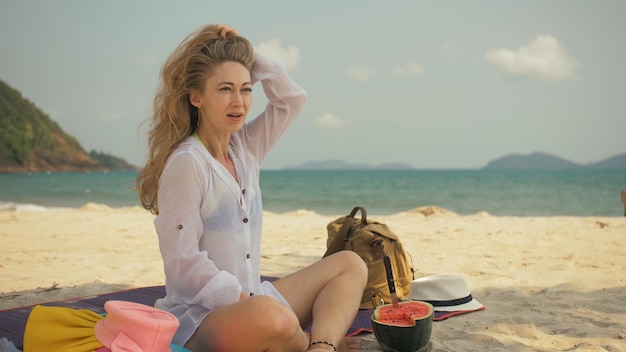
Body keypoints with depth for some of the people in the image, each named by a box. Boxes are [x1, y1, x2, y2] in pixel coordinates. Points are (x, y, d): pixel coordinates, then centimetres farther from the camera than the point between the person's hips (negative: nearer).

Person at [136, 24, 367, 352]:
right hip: (199, 315, -9)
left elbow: (292, 98, 15)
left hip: (250, 300, 9)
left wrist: (246, 52, 4)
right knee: (271, 316, -40)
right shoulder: (186, 163, -15)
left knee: (350, 264, 4)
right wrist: (250, 303, -19)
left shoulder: (245, 148, 8)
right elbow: (184, 264, -18)